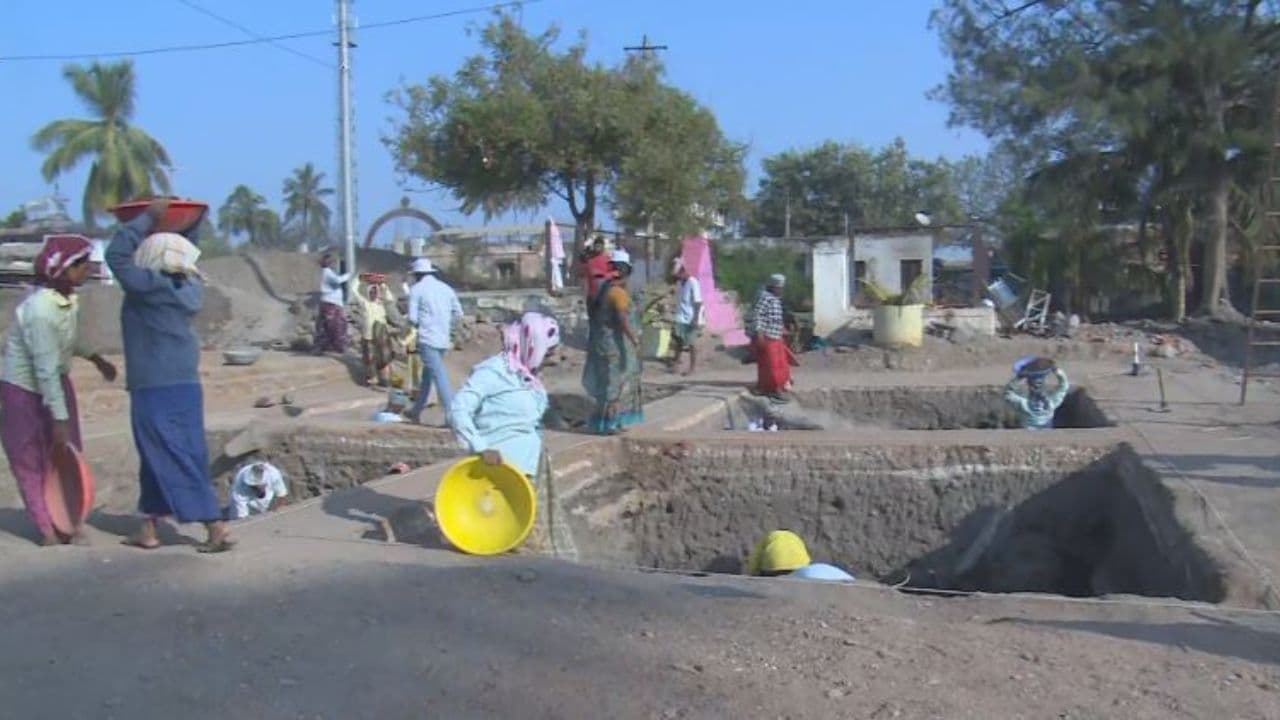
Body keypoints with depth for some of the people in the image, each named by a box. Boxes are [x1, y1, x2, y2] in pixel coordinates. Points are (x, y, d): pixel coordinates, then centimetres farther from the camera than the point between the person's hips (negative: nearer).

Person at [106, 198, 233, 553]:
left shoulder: (148, 287, -13)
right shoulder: (189, 288, 6)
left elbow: (117, 255, -9)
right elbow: (186, 258, 25)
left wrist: (148, 217, -7)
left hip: (155, 390, -8)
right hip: (185, 386, 8)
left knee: (175, 461, -3)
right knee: (159, 458, 15)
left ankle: (217, 529, -4)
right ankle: (148, 530, 21)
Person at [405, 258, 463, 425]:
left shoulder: (416, 289, -4)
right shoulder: (446, 288, 11)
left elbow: (413, 318, -8)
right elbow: (458, 314, 11)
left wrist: (418, 324, 13)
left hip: (427, 339, -6)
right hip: (444, 340, 6)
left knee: (439, 377, -10)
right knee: (427, 374, 19)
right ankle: (416, 412, 28)